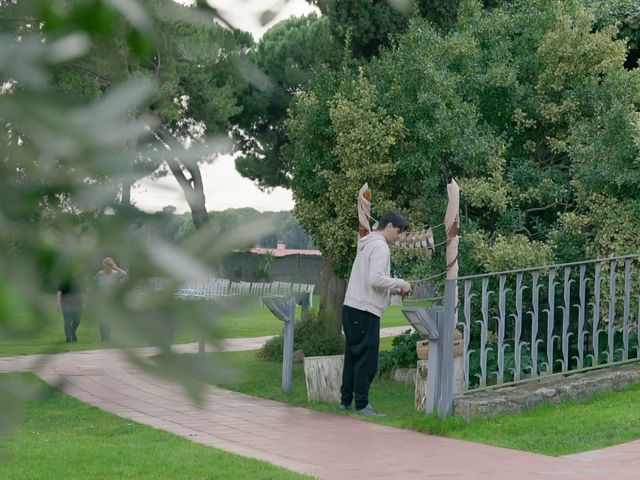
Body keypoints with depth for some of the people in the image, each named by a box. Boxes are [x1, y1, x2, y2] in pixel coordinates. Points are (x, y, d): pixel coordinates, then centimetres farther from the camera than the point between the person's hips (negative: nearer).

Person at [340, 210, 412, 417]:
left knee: (353, 357, 14)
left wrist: (395, 289, 16)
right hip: (365, 311, -10)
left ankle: (346, 401, 19)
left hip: (352, 309, 10)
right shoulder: (380, 247, -12)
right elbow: (376, 279, -23)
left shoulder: (367, 245, 20)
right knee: (367, 359, -6)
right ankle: (362, 405, -5)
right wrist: (400, 284, -11)